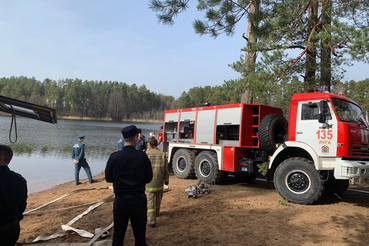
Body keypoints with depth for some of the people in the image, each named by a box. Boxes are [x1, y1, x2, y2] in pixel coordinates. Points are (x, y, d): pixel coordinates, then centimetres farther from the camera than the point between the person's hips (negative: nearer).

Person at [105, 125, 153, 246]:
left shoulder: (114, 157, -9)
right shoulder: (142, 156, -11)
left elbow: (108, 178, 2)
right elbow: (148, 178, -2)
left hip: (120, 200, 1)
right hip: (139, 199, -1)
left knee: (118, 236, 15)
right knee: (140, 236, 13)